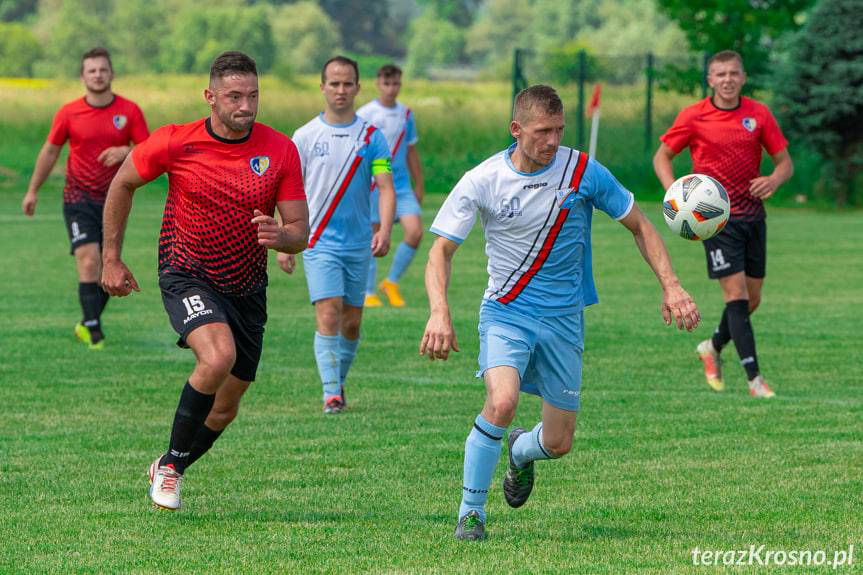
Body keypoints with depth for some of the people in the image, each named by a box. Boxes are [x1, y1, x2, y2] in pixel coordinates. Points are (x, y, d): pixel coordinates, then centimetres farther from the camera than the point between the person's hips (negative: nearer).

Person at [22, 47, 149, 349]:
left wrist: (125, 152, -24)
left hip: (115, 200, 2)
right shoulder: (68, 113, -2)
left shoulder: (130, 111, -1)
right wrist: (33, 191, 14)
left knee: (109, 268, 6)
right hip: (79, 198, -2)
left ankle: (88, 324, 24)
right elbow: (50, 151, 10)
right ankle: (93, 328, -15)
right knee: (89, 262, -17)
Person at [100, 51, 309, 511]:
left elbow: (300, 231, -6)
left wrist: (280, 236, -30)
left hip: (247, 289, 4)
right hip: (186, 277, -4)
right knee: (218, 357, -31)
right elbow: (123, 183, 4)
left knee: (226, 406, 9)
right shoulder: (176, 143, -14)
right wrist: (111, 258, 6)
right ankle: (171, 463, -11)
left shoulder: (281, 151, -9)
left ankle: (169, 470, 38)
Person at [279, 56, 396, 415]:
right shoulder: (305, 137, 0)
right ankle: (331, 394, -15)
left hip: (359, 245, 2)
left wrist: (385, 231, -21)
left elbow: (386, 187, -5)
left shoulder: (371, 136, 2)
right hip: (319, 242, -2)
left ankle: (338, 382, 27)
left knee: (352, 323, 7)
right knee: (328, 315, -15)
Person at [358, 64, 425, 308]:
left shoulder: (406, 114, 10)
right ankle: (369, 293, 14)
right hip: (372, 185, -4)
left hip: (401, 185, 4)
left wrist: (419, 185, 19)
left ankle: (392, 282, 7)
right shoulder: (365, 114, -4)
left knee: (415, 232, -11)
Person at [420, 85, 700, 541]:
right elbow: (441, 251, -9)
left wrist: (670, 286, -7)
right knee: (502, 401, -30)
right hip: (506, 311, -2)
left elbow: (639, 226, 4)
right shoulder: (481, 182, -11)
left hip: (564, 318, 2)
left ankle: (520, 453, 43)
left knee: (558, 442, 4)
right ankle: (471, 511, -12)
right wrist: (439, 312, -26)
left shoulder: (584, 172, -8)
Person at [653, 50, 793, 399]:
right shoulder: (693, 117, -5)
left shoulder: (759, 114, 2)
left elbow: (785, 163, 6)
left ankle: (714, 347, 36)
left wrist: (773, 181, -17)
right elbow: (662, 156, 5)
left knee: (752, 298, 9)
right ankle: (754, 377, -13)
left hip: (752, 214, 4)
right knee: (736, 292, -13)